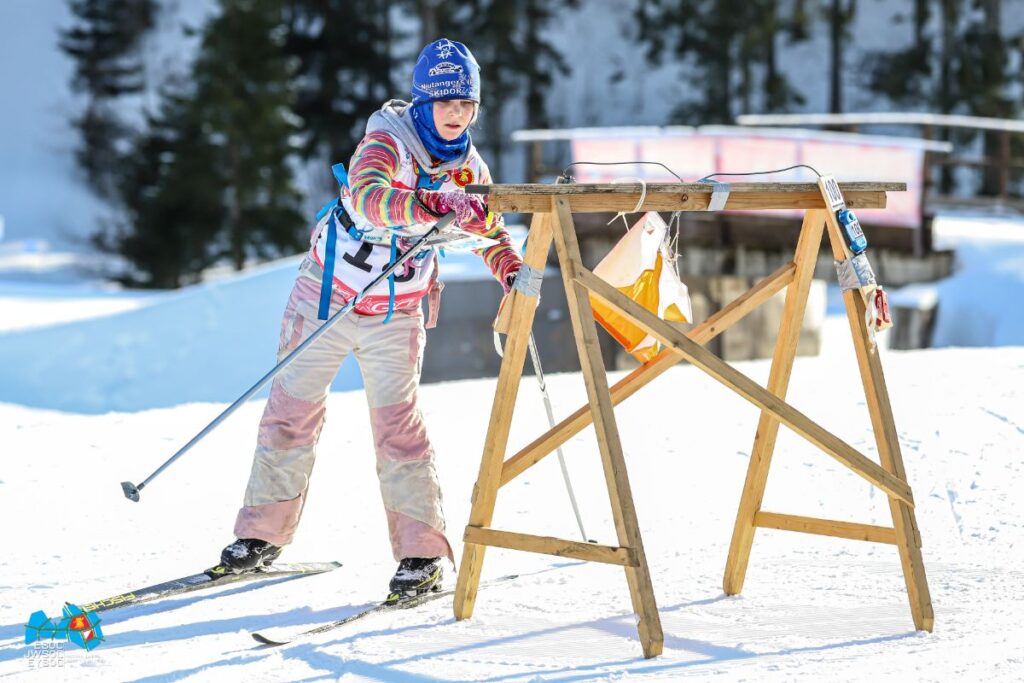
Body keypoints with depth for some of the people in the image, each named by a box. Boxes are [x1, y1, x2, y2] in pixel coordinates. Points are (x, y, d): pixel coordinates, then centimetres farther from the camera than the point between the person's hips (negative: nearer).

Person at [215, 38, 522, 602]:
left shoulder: (468, 168, -4)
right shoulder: (388, 143, -22)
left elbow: (490, 231, 13)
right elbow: (365, 196, -44)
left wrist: (513, 272, -8)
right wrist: (433, 203, -59)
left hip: (396, 317, 2)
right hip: (327, 297, -2)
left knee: (398, 425, -7)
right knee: (292, 413, 7)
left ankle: (422, 555, -4)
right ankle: (263, 533, 22)